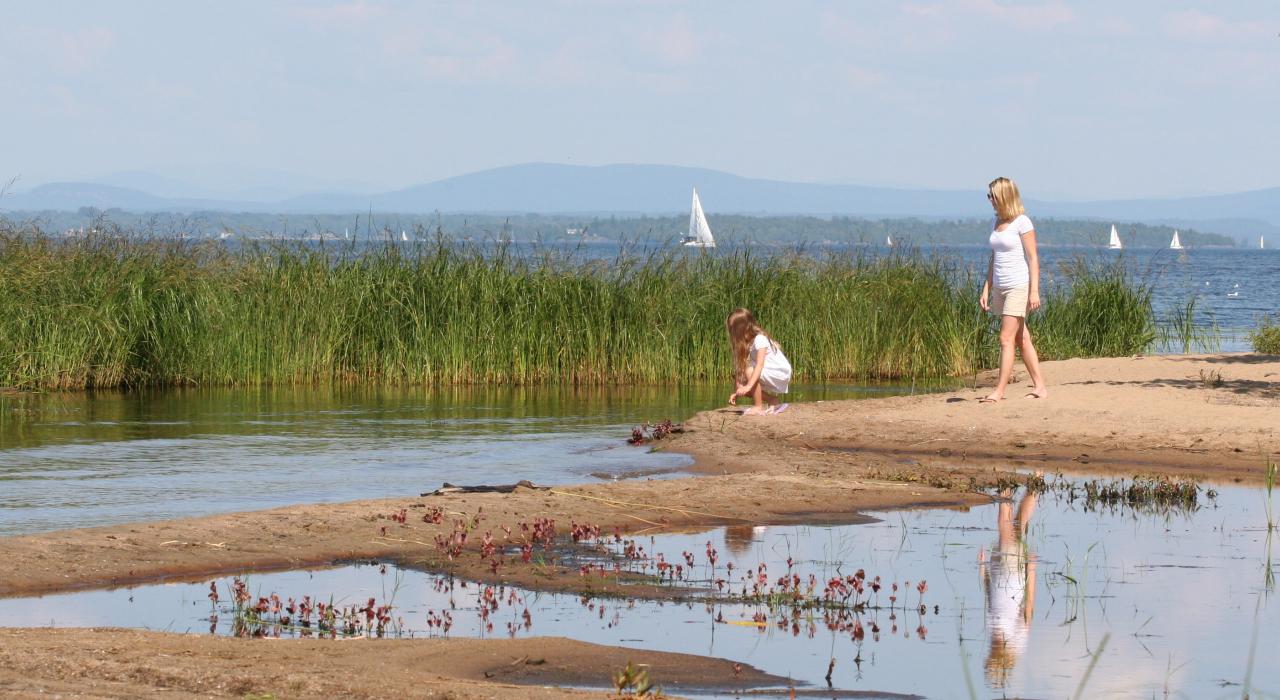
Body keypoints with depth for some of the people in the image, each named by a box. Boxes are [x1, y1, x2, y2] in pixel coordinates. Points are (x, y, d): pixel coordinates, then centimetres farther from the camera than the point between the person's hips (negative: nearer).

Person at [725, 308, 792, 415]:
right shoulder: (746, 343, 2)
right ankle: (773, 402, 6)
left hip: (781, 373, -9)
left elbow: (759, 365, -35)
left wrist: (749, 386, -45)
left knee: (750, 371, -29)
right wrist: (736, 392, -9)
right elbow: (739, 368, -2)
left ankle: (758, 408, -20)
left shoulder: (759, 339, -23)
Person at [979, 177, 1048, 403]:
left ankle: (999, 391, -12)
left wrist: (1034, 291, -17)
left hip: (1019, 287, -8)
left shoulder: (1022, 223, -10)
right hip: (1000, 288, 8)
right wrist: (986, 290, 15)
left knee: (1006, 339, -11)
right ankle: (1040, 387, 15)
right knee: (1021, 339, 10)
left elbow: (1033, 258, -12)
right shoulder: (996, 224, 12)